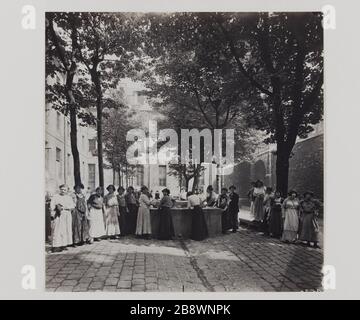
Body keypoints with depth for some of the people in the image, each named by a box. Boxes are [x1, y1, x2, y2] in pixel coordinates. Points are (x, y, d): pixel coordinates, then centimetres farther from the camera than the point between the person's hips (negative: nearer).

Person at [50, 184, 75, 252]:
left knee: (66, 230, 2)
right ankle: (55, 246, -6)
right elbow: (52, 206, -2)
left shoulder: (69, 197, 14)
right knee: (57, 231, -8)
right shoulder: (55, 197, 5)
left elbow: (72, 206, 3)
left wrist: (65, 207, -13)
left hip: (67, 216, 4)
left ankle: (63, 245, 8)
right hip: (58, 216, -4)